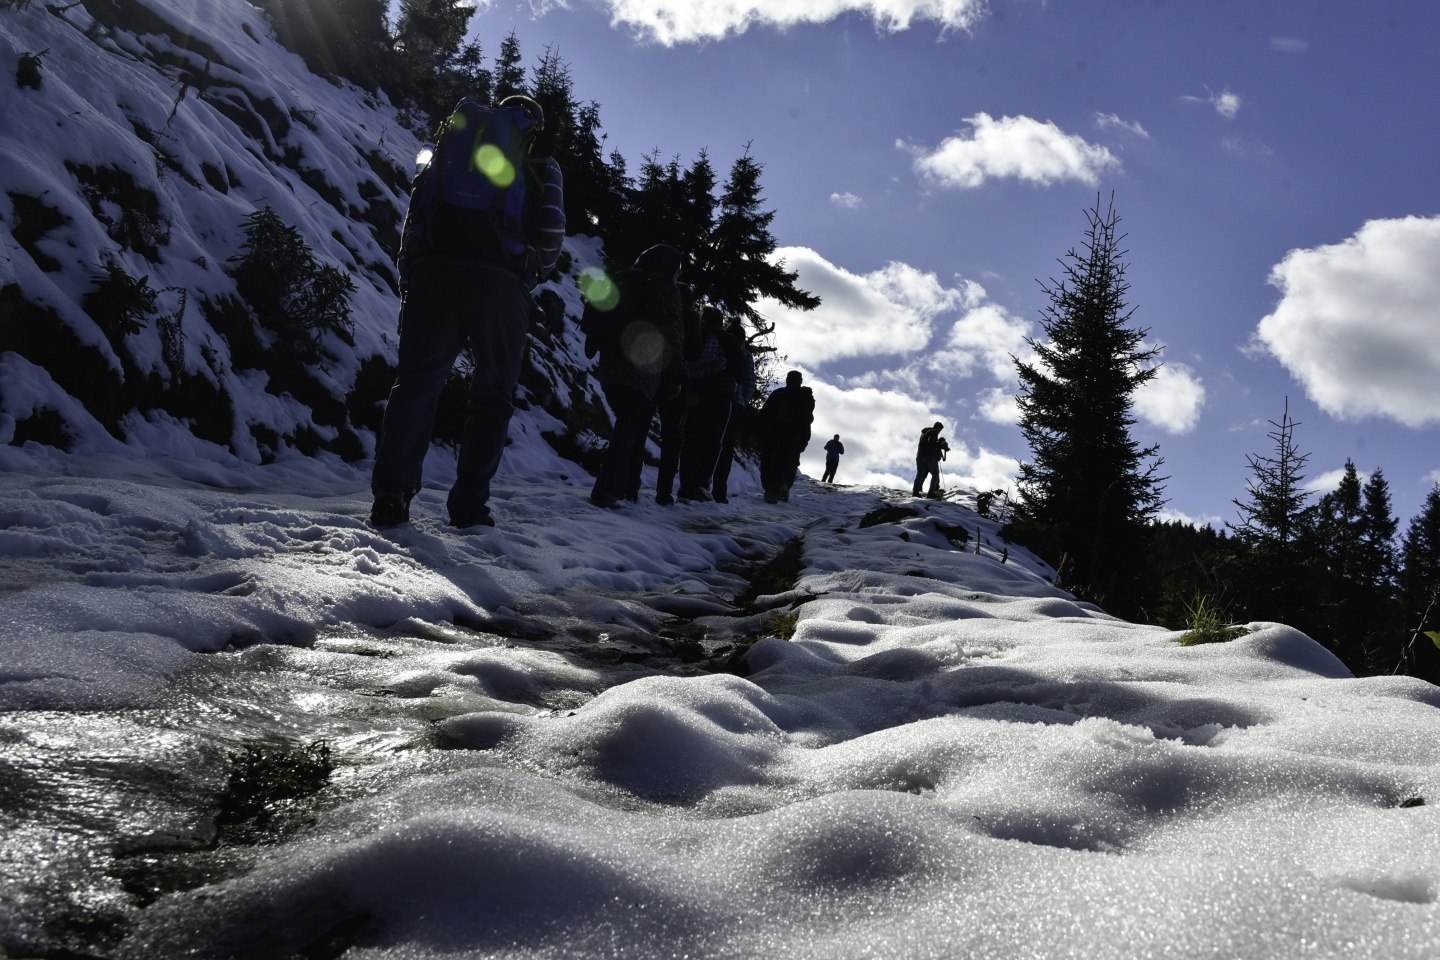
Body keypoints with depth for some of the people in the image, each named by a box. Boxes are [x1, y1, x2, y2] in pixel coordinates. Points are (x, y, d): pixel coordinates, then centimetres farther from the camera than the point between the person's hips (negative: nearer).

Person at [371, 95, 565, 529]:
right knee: (492, 397, 8)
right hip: (500, 288, -1)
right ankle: (469, 506, 1)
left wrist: (409, 276, 15)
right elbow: (550, 238, 2)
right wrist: (527, 279, 17)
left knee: (416, 382, 3)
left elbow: (416, 213, 14)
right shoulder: (542, 170, 16)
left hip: (434, 276, 2)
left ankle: (392, 492, -11)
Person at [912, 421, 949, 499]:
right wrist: (941, 446, -13)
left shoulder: (924, 433, 26)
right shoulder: (933, 432, -2)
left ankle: (915, 492, -12)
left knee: (920, 475, 2)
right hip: (930, 456, -7)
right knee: (935, 474, 1)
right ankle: (931, 493, -12)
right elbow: (931, 442, -19)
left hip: (920, 455, 7)